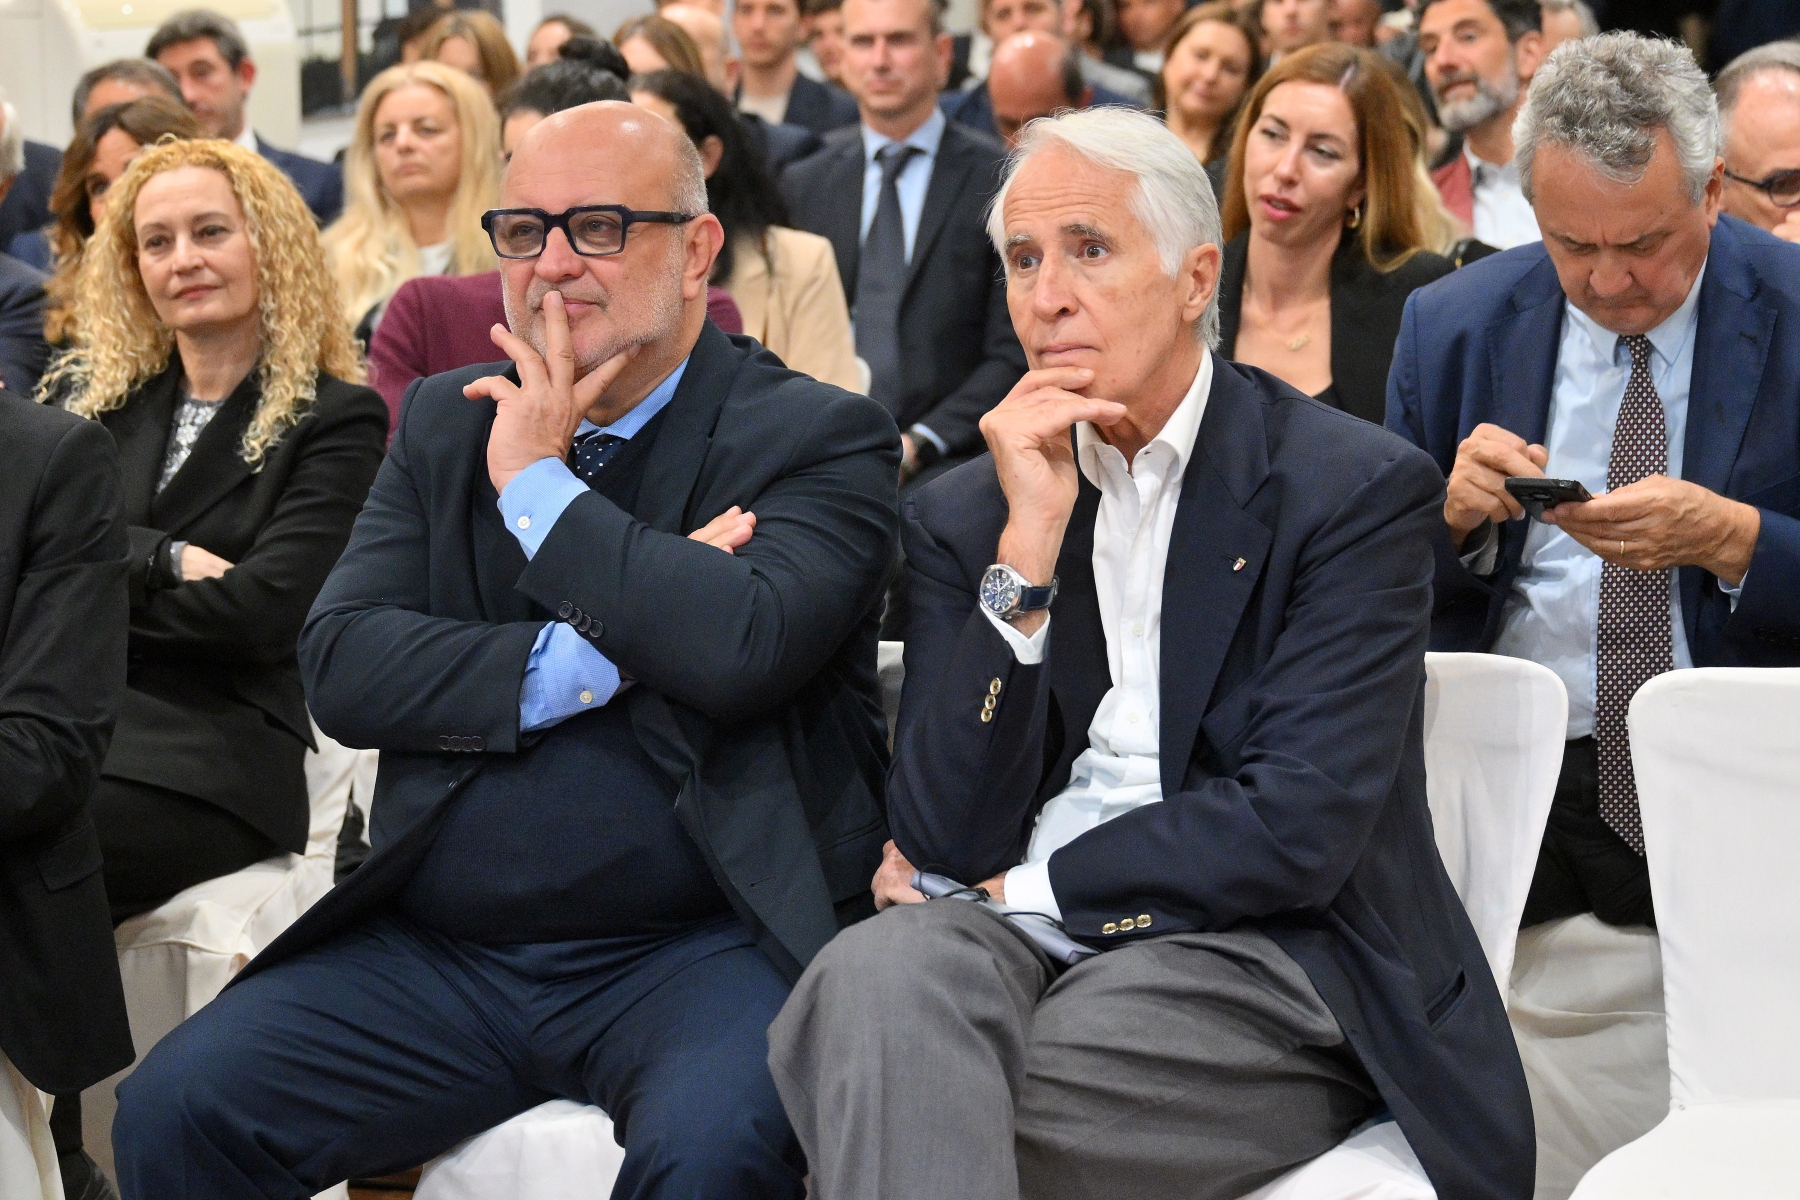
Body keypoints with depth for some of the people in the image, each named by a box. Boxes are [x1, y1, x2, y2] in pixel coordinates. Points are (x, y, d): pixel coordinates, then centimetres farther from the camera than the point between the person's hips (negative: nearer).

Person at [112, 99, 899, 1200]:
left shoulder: (821, 437, 0)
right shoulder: (447, 425, 15)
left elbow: (742, 647, -19)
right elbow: (342, 664, 2)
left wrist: (535, 483, -6)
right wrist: (592, 657, -10)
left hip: (702, 946, -4)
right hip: (441, 951, 4)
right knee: (175, 1108, -15)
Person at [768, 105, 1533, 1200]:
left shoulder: (1361, 490, -1)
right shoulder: (966, 515, 12)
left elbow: (1295, 833, -11)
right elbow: (946, 839, -1)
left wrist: (1020, 884, -3)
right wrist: (1030, 542, -9)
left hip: (1257, 958, -4)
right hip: (1021, 941, 4)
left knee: (893, 1101, -31)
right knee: (878, 969, -32)